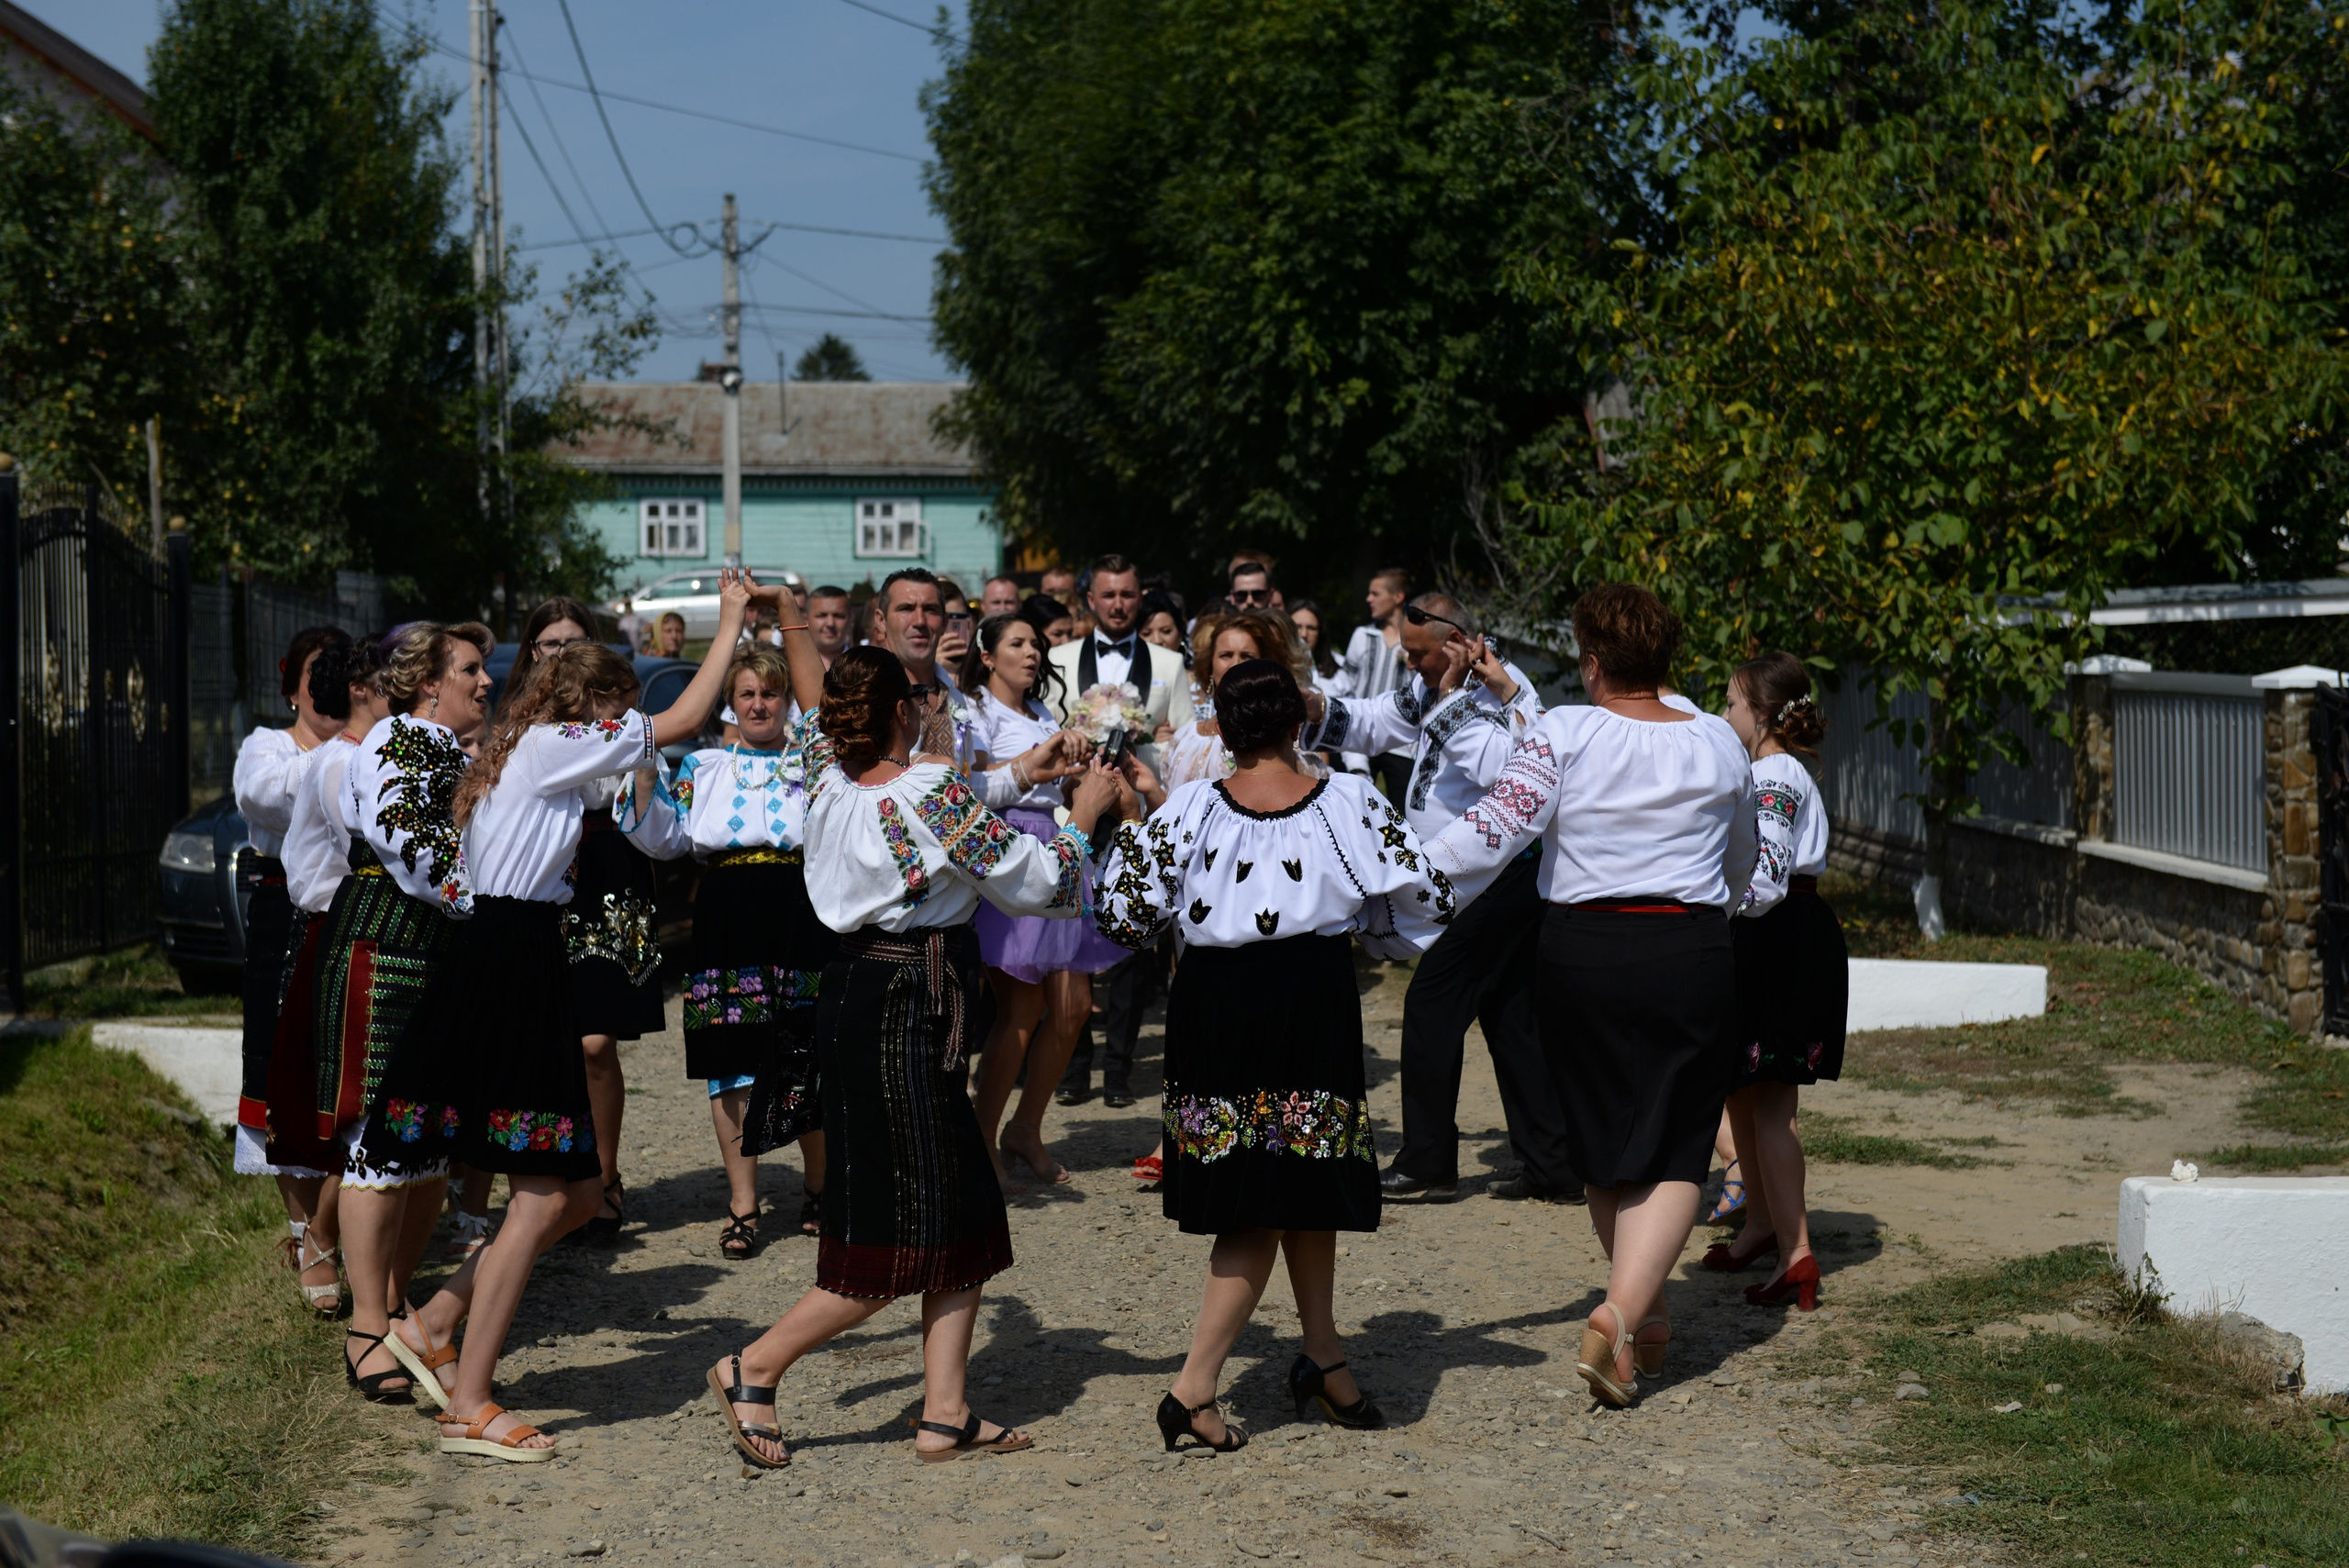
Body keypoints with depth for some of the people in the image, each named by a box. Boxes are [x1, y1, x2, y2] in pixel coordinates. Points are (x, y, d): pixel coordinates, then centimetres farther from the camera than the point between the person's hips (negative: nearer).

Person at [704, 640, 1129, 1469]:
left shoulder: (830, 781, 5)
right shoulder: (935, 792, -15)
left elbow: (817, 705, 29)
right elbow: (1037, 884, -8)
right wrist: (1085, 813, 7)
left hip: (858, 991, 9)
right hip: (904, 1016, -9)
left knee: (965, 1217, 12)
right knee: (901, 1241, 0)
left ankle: (945, 1414, 13)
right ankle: (754, 1369, 5)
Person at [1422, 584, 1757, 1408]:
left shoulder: (1563, 735, -7)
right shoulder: (1718, 743, 4)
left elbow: (1492, 832, -15)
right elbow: (1741, 865, 19)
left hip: (1581, 954, 0)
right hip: (1691, 955, 0)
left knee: (1601, 1145, 16)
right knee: (1673, 1153, 2)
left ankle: (1647, 1316, 26)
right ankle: (1623, 1310, -17)